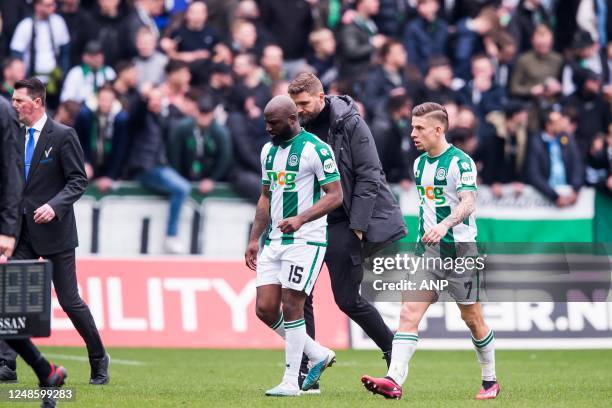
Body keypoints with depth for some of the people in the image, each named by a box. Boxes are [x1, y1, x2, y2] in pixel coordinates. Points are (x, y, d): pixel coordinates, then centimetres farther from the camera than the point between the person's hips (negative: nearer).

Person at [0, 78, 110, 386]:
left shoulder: (63, 136, -7)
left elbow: (78, 181, -9)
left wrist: (54, 205, -24)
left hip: (54, 231, -5)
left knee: (69, 300, 1)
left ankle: (98, 360, 18)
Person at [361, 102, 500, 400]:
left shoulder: (460, 161, -11)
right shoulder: (420, 164, 12)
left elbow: (468, 202, -24)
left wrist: (445, 225, -40)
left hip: (459, 249, -6)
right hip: (427, 251, 6)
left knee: (472, 318, 6)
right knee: (409, 312, -11)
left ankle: (490, 381, 24)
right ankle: (395, 381, -21)